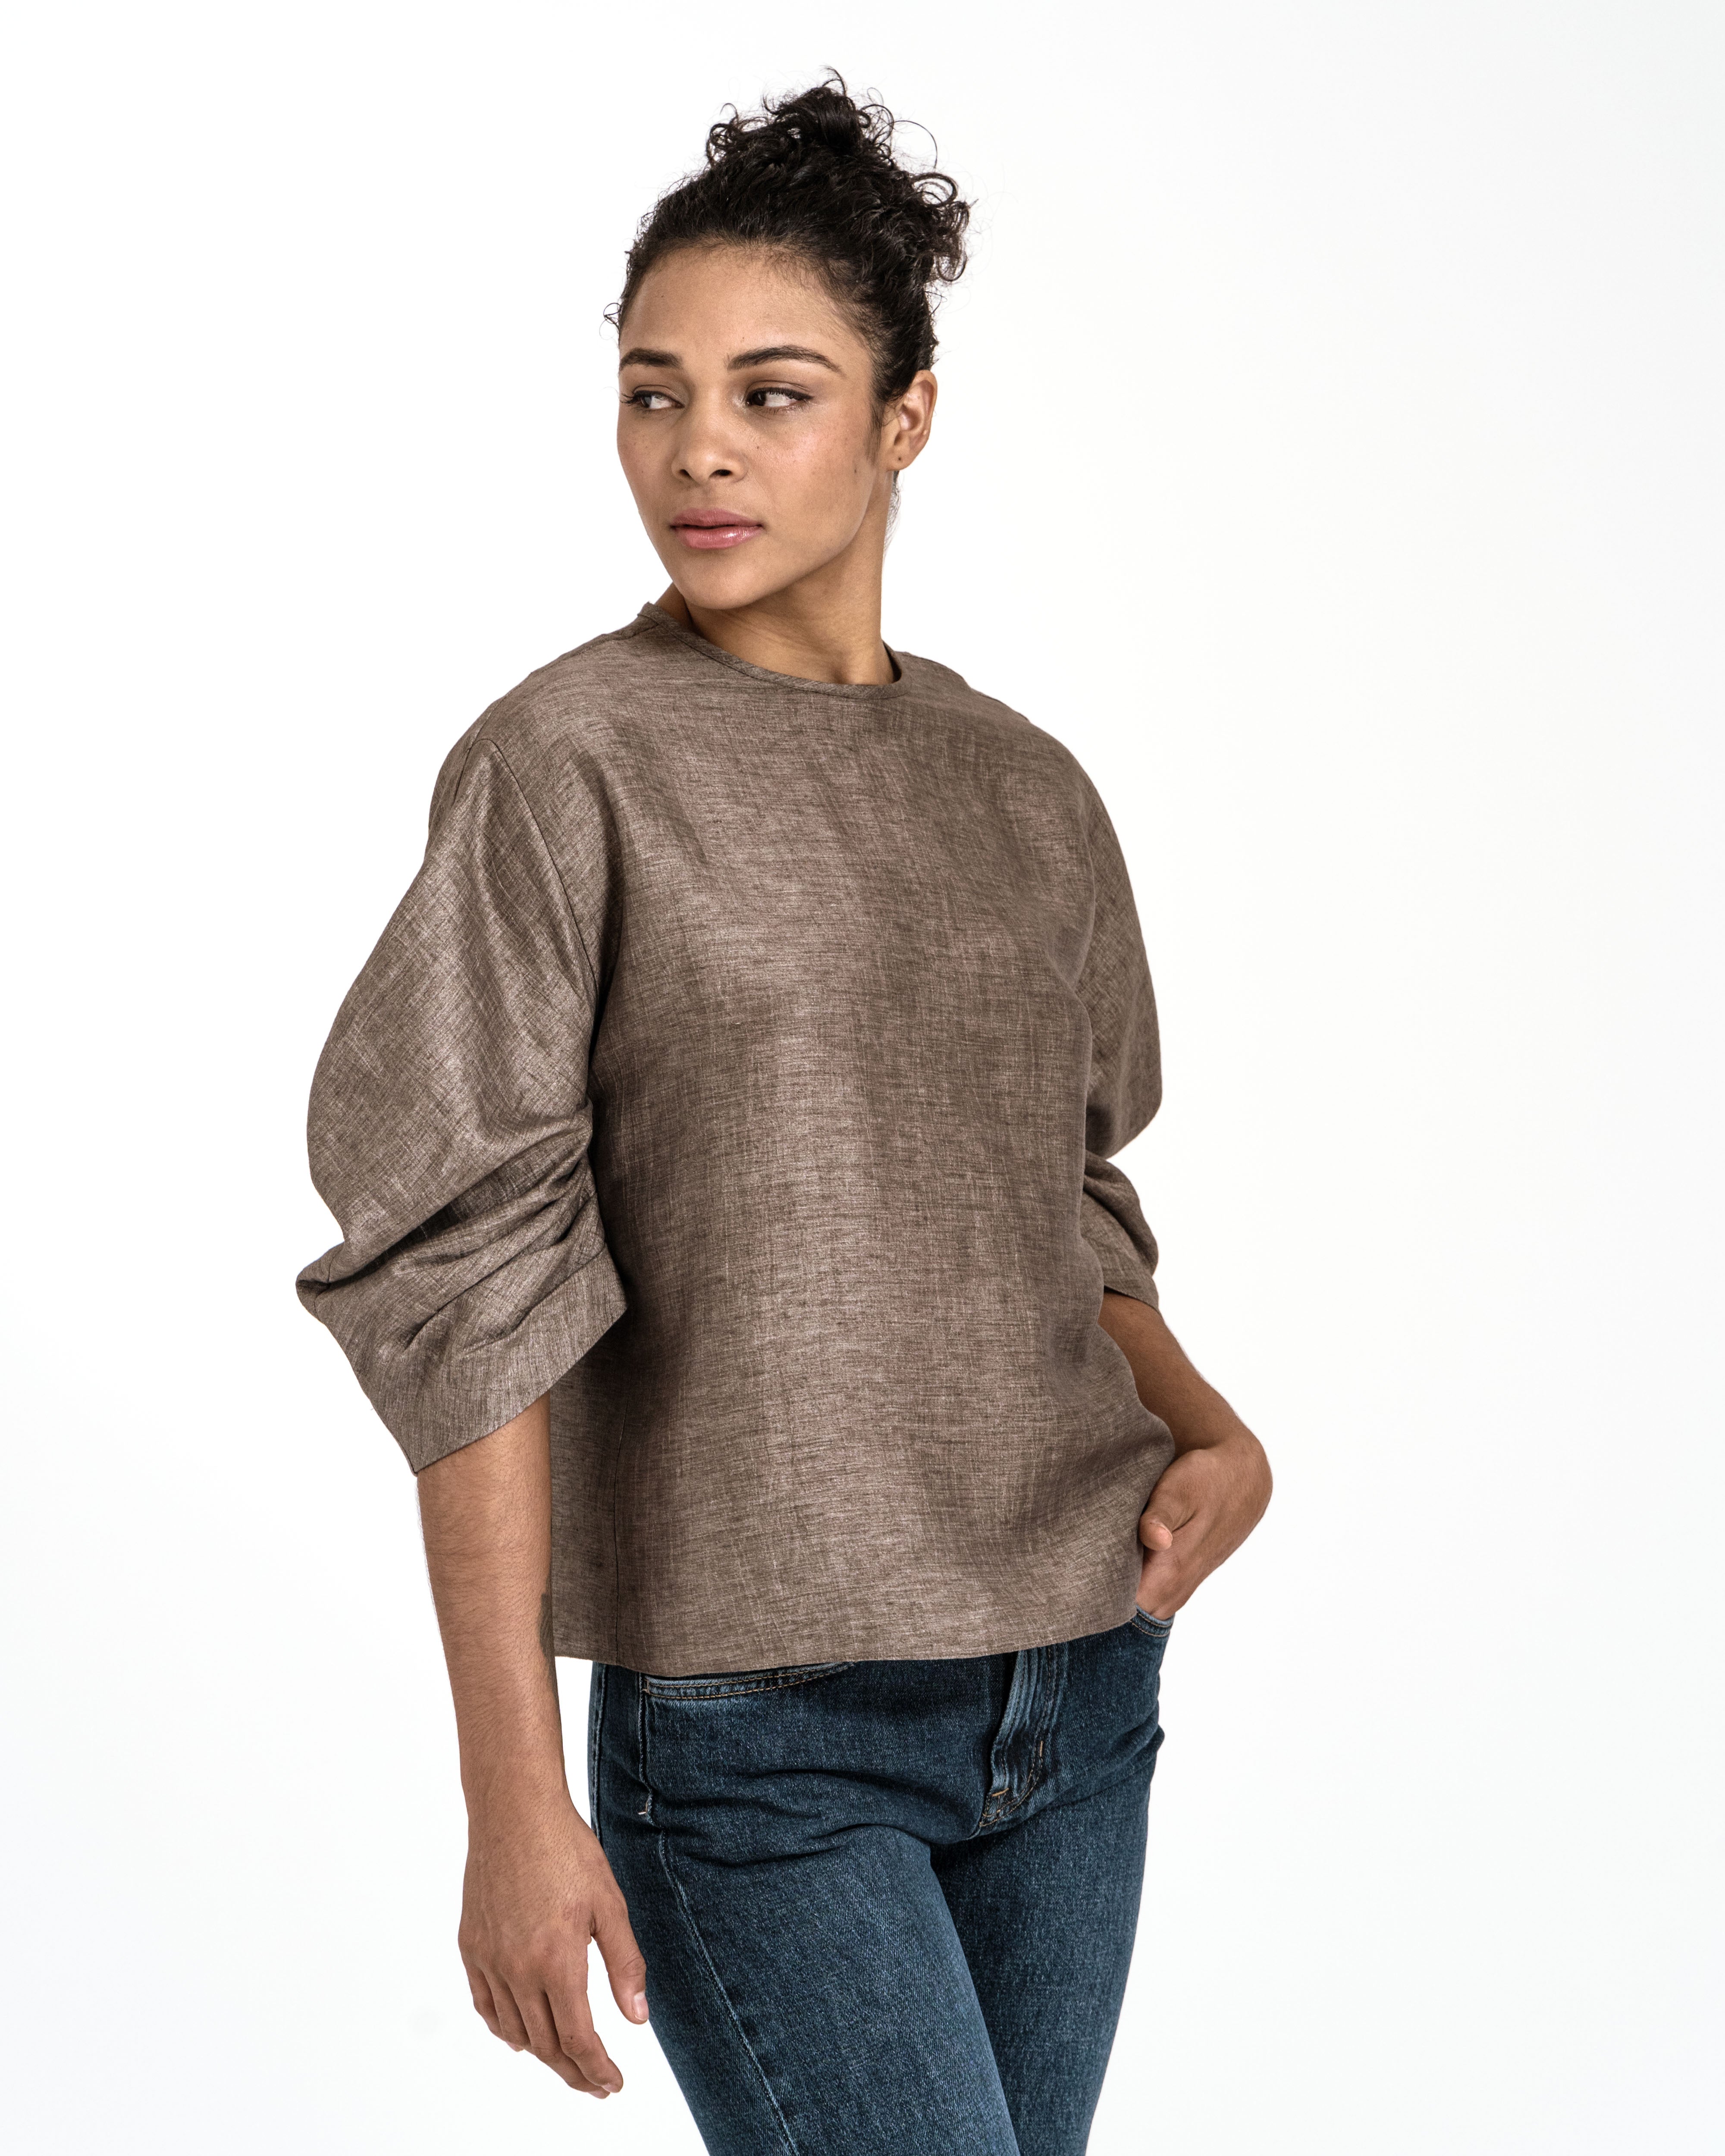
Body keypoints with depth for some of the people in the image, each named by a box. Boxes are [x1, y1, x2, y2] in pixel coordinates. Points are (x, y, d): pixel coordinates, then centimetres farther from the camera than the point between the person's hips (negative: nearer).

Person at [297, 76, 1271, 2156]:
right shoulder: (566, 764, -8)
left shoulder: (1026, 791, 8)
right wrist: (511, 1792, -14)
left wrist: (1206, 1428, -1)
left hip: (1078, 1676, 6)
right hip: (760, 1725, -5)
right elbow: (469, 1286, -11)